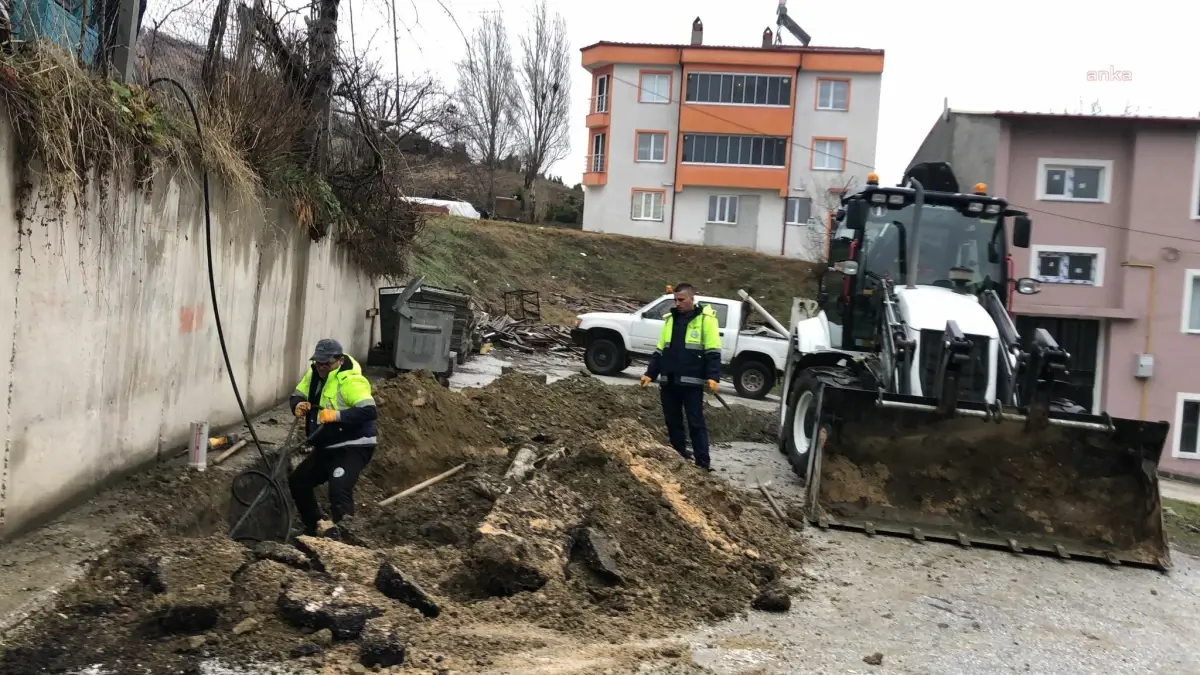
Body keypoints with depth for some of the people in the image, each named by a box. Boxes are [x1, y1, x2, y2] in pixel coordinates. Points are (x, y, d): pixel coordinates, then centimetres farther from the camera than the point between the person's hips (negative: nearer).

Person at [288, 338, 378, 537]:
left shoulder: (350, 381, -23)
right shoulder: (315, 374, 4)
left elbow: (369, 411, -34)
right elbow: (297, 394, 15)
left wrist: (336, 415, -37)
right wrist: (299, 405, -9)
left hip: (352, 448, -10)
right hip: (326, 447, 10)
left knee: (339, 490, -28)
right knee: (297, 482, 20)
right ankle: (318, 525, 33)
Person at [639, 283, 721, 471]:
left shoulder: (706, 319, -4)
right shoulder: (670, 319, 14)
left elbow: (712, 352, -9)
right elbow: (660, 350, 19)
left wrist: (712, 377, -19)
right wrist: (650, 374, 13)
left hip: (691, 382, -6)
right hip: (668, 381, 6)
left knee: (696, 422, -5)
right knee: (673, 421, 10)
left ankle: (702, 462, -4)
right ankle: (679, 455, 21)